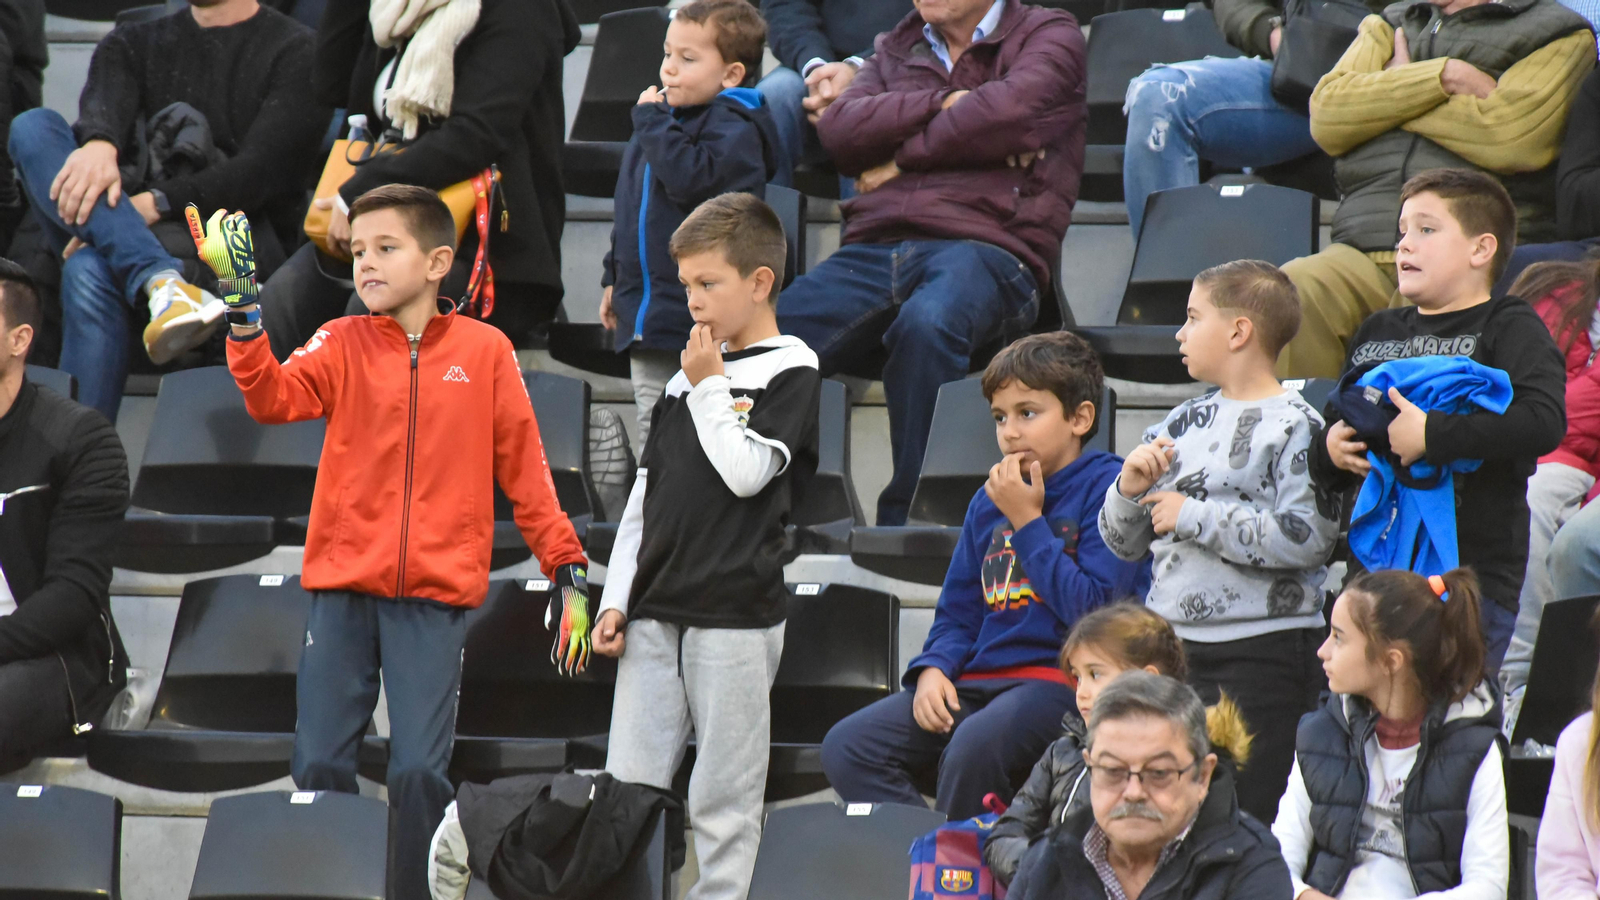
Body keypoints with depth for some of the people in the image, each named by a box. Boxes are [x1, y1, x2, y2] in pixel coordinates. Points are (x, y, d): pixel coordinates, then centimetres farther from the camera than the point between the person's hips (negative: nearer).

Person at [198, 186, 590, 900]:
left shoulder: (485, 352, 5)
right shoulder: (343, 344, 7)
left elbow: (525, 469, 8)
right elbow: (273, 398, -11)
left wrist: (568, 572, 3)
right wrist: (246, 311, -26)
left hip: (434, 597, -2)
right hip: (343, 587, 2)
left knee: (419, 772, -7)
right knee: (319, 765, 2)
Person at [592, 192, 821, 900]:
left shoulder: (794, 376, -3)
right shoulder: (685, 377, 16)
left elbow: (745, 472, -16)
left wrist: (710, 388, -6)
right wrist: (617, 598, 12)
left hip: (735, 616, -6)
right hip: (654, 614, 6)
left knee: (724, 799, -2)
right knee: (629, 788, 4)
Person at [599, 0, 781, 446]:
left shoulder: (734, 128, -11)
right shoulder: (668, 117, 16)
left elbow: (691, 180, -29)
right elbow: (630, 210, 25)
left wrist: (653, 122, -19)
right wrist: (615, 277, 25)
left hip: (703, 321, -9)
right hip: (647, 314, 9)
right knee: (653, 425, 14)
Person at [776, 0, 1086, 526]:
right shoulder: (897, 49, 29)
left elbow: (1008, 110, -7)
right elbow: (838, 128, 9)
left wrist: (903, 157, 4)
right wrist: (943, 104, -2)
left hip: (987, 245, -4)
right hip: (874, 246, 5)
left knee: (926, 325, -40)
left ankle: (907, 519, -32)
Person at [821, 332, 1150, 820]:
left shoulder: (1107, 488, -4)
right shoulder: (989, 501, 18)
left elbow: (1092, 610, -14)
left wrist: (1028, 522, -9)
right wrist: (933, 668, 0)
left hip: (1065, 679, -7)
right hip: (981, 679, 7)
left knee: (974, 746, -37)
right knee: (847, 746, -11)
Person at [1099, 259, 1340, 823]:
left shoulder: (1294, 427, -8)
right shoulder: (1184, 422, 14)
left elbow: (1307, 539, -22)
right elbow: (1124, 544, 19)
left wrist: (1194, 517, -15)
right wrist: (1129, 489, -3)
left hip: (1263, 650, -7)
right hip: (1173, 645, 7)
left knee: (1250, 814, -7)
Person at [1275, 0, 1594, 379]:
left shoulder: (1558, 34, 14)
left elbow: (1512, 138, -6)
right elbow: (1327, 115, 9)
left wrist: (1395, 90, 7)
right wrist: (1442, 77, 0)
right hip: (1366, 253, 4)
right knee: (1291, 291, -30)